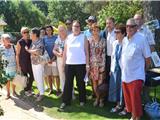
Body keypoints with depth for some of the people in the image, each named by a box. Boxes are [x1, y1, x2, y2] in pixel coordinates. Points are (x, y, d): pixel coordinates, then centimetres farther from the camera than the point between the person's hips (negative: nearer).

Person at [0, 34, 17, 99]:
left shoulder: (12, 46, -3)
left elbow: (15, 55, 5)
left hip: (13, 66, 2)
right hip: (6, 67, -2)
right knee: (7, 80, 7)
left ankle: (14, 91, 28)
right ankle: (8, 93, 21)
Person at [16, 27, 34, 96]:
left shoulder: (30, 41, 2)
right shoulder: (19, 42, -9)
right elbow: (17, 54, -7)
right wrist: (18, 65, -9)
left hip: (30, 61, 4)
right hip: (23, 62, -4)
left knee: (32, 76, 8)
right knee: (25, 76, 7)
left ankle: (29, 88, 33)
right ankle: (26, 90, 26)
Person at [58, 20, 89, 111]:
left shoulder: (83, 37, 1)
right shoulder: (68, 38, 8)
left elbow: (86, 52, 0)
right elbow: (65, 52, 10)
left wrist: (87, 64, -4)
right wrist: (63, 63, 7)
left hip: (81, 64, -2)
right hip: (69, 64, 2)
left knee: (81, 83, 9)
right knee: (68, 83, 4)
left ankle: (82, 100, 24)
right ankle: (65, 101, 13)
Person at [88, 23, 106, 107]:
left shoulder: (103, 40, 0)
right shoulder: (89, 40, 5)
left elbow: (104, 53, -1)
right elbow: (87, 52, 6)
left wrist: (103, 65, -6)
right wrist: (88, 64, 1)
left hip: (100, 63, -2)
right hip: (92, 63, 2)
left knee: (100, 82, -2)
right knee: (94, 82, 6)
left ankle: (101, 99, 14)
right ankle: (97, 98, 21)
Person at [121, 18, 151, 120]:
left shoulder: (141, 39, -11)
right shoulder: (125, 40, 8)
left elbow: (148, 58, -6)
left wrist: (144, 71, 4)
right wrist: (123, 69, 14)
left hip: (136, 76, -6)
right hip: (125, 75, 6)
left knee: (136, 100, -3)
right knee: (128, 99, 15)